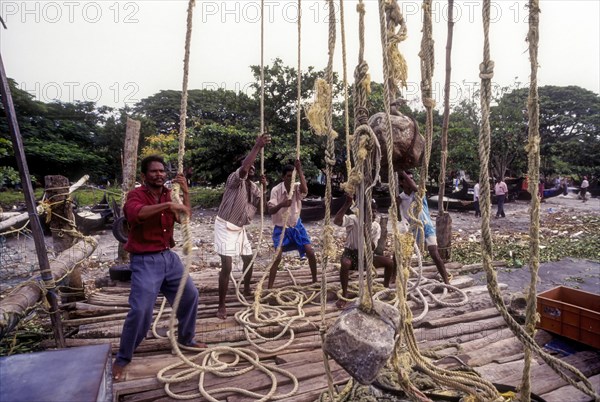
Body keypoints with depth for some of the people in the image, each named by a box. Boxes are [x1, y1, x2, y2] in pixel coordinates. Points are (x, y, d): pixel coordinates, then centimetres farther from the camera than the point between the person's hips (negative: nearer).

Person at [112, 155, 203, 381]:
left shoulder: (169, 194, 8)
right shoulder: (136, 195, -11)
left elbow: (185, 217, 1)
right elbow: (134, 213, -33)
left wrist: (185, 192, -10)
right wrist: (167, 205, -38)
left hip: (169, 256, 7)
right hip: (145, 261, -7)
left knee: (190, 295, 12)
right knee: (140, 310, -11)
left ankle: (186, 339, 33)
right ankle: (122, 358, 11)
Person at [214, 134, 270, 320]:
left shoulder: (253, 186, 7)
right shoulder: (235, 178, -15)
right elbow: (243, 167, -38)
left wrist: (264, 188, -13)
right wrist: (257, 147, -41)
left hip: (240, 228, 8)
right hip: (225, 226, -8)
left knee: (249, 259, 17)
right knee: (227, 266, -11)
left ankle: (246, 289, 42)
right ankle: (221, 306, -1)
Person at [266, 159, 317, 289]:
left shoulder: (297, 187, -9)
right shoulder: (276, 190, -15)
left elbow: (305, 190, -34)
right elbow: (270, 210, -21)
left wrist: (300, 170, -35)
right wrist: (281, 205, -42)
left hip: (296, 225, 3)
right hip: (281, 228, -3)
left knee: (310, 252, -2)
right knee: (277, 257, -12)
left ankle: (315, 281, 20)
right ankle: (269, 288, -1)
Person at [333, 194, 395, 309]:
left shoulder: (376, 226, -3)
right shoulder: (354, 219, -17)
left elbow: (373, 247, -9)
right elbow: (336, 221, -37)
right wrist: (347, 204, -40)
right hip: (351, 253, -4)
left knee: (390, 262, -13)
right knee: (345, 264, -39)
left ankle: (386, 288, 12)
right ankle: (344, 294, -19)